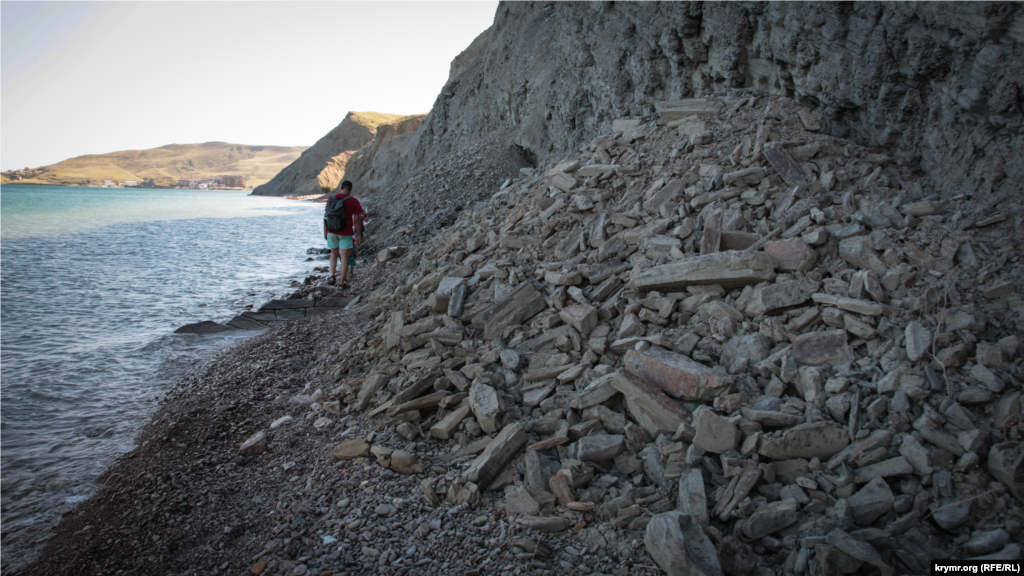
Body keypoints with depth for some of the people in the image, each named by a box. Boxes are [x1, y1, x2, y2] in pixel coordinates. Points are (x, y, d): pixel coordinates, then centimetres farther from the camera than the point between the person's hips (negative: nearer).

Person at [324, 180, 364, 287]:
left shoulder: (330, 198, 2)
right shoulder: (353, 201, -7)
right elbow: (357, 220, -7)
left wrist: (325, 231, 14)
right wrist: (359, 235, 0)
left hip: (331, 231, 3)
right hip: (345, 232, -3)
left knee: (334, 254, 21)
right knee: (344, 257, 3)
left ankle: (332, 276, 7)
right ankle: (342, 282, 4)